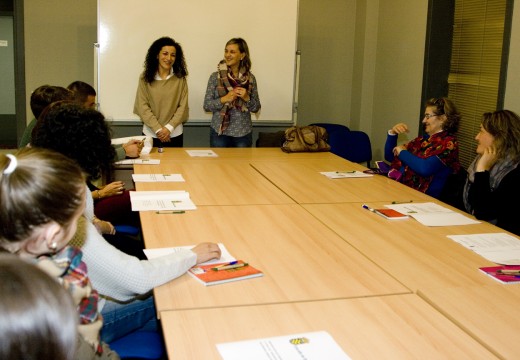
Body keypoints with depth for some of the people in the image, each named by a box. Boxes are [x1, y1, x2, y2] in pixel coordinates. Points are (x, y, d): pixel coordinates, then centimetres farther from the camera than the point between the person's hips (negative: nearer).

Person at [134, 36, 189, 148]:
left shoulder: (180, 79, 0)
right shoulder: (145, 78, -2)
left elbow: (183, 106, -3)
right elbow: (142, 106, -6)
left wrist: (169, 128, -14)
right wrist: (158, 129, -14)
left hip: (174, 135, 1)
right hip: (151, 134, 0)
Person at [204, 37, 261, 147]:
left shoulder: (250, 78, 1)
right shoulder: (215, 77, -1)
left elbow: (256, 108, 5)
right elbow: (207, 105, -3)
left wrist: (247, 98, -14)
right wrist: (224, 99, -17)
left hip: (243, 133, 1)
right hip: (219, 131, -1)